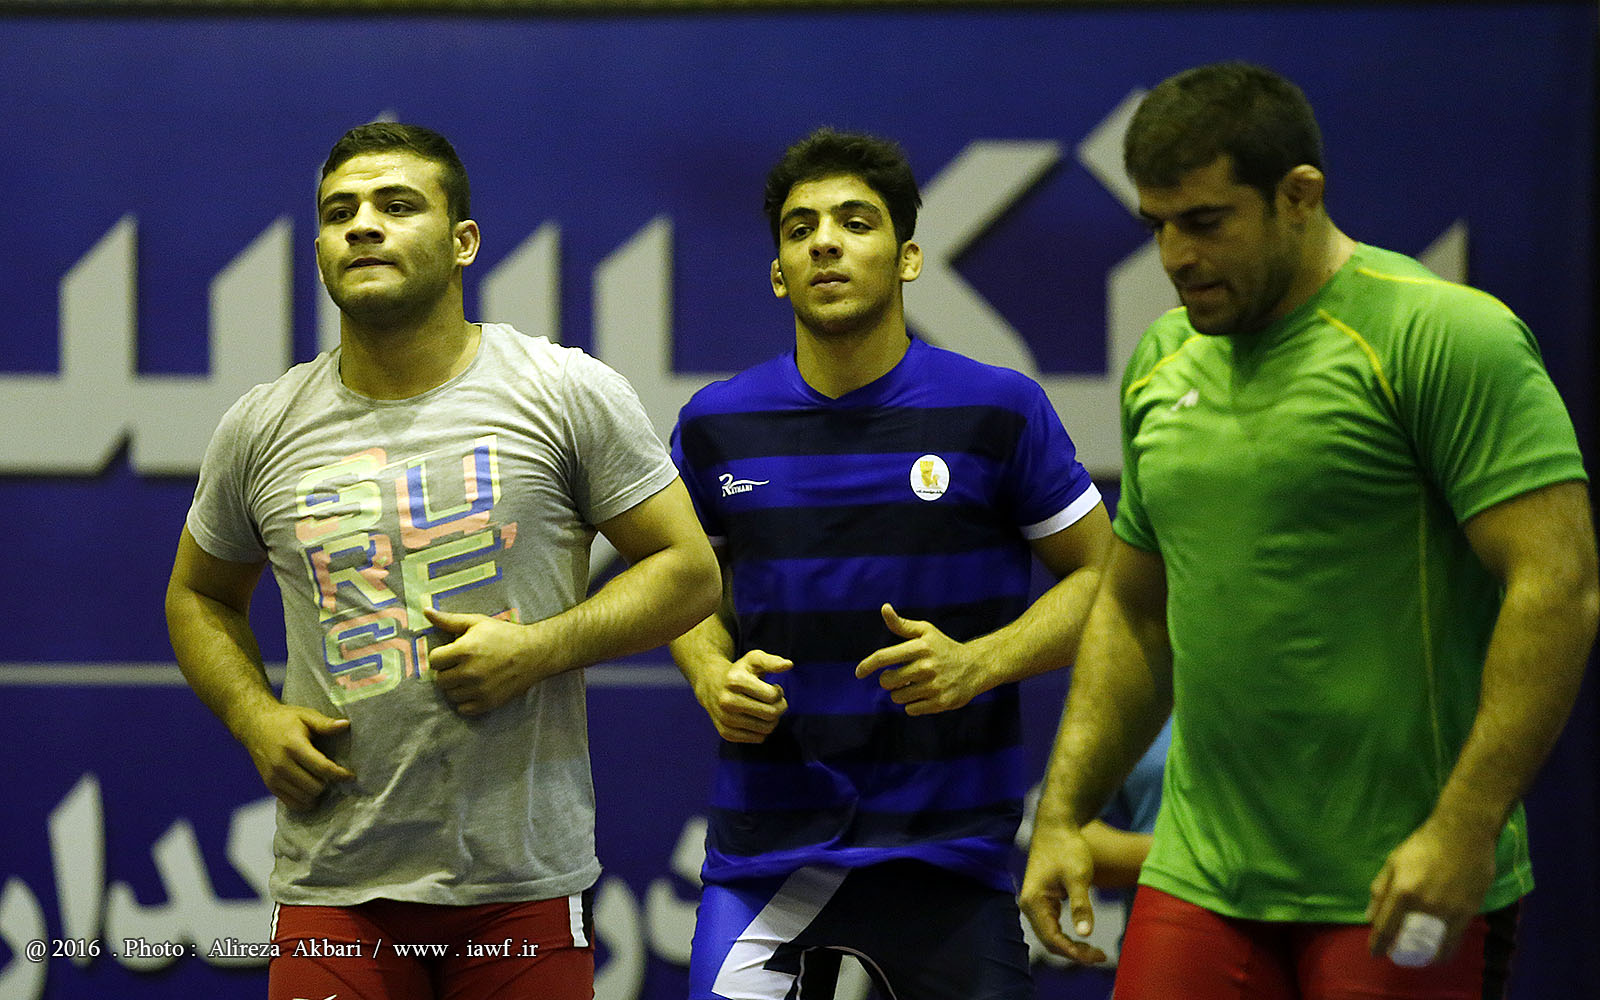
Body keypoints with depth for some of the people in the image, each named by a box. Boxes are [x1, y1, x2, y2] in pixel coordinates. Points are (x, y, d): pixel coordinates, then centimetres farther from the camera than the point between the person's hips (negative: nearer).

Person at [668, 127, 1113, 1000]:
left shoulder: (999, 411, -3)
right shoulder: (716, 424, 5)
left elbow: (1098, 575, 2)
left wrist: (978, 664, -13)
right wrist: (713, 676, -2)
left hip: (945, 838, -2)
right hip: (763, 841, 2)